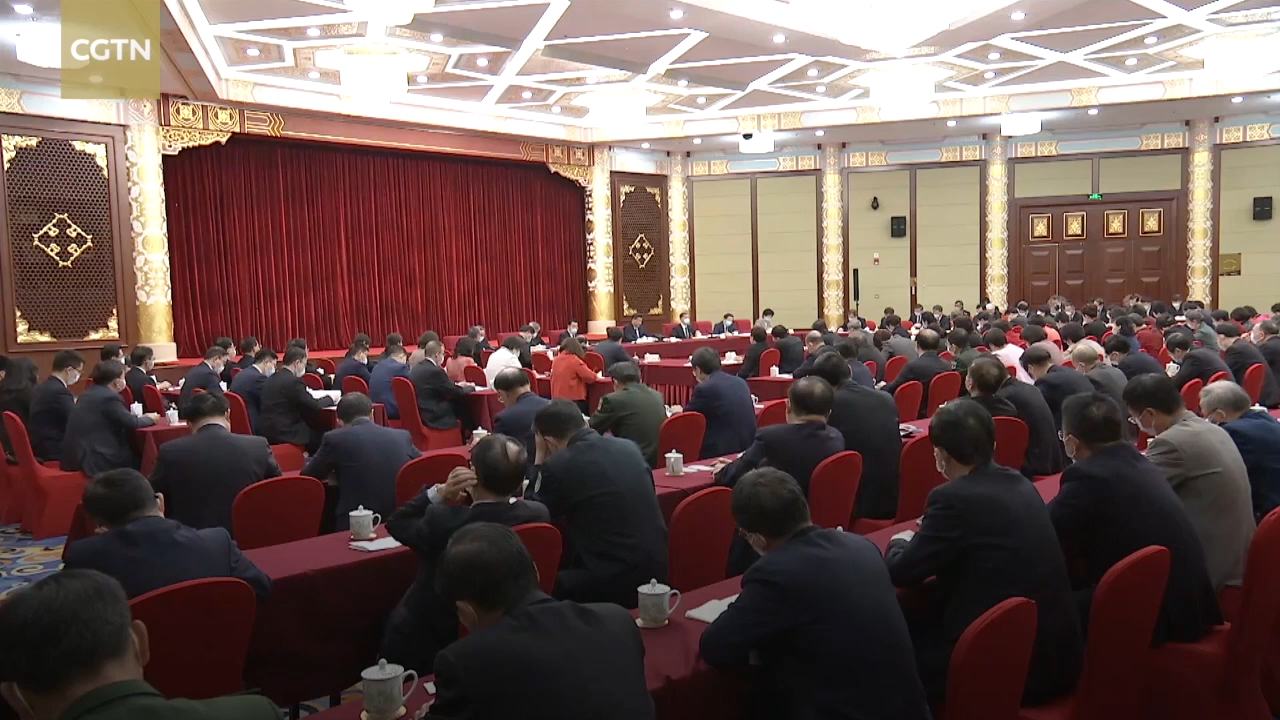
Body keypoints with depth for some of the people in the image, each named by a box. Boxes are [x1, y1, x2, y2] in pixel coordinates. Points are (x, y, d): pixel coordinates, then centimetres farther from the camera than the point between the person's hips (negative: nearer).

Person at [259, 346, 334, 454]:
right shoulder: (293, 381, -16)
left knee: (314, 427, 20)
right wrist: (330, 399, 5)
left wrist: (306, 393, 14)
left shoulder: (272, 378, 10)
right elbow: (314, 407, -12)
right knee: (321, 432, 5)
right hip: (283, 433, -9)